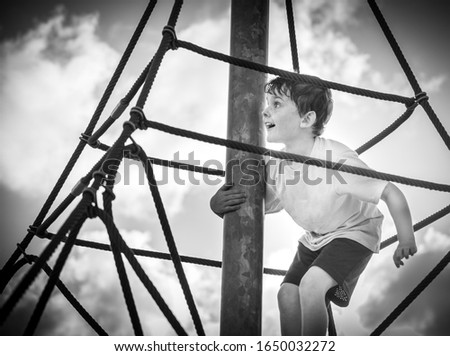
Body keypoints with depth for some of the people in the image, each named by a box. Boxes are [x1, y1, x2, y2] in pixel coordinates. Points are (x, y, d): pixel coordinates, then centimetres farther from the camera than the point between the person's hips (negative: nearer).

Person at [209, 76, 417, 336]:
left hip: (353, 231, -6)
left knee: (311, 284, -27)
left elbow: (392, 194, -29)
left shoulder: (337, 160, -33)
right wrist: (220, 204, -31)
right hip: (315, 238, 7)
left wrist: (407, 243, -19)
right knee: (288, 293, -6)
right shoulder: (275, 168, -13)